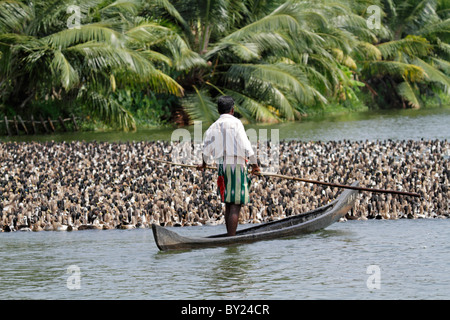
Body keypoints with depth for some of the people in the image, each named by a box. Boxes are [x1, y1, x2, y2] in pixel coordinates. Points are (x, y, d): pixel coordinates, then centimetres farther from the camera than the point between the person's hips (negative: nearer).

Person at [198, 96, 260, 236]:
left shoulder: (213, 127, 9)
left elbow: (207, 149, 17)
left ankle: (229, 237, 18)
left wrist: (203, 164, 36)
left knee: (228, 205, 15)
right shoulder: (235, 123, -8)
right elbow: (246, 146, -13)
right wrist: (254, 164, -6)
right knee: (235, 206, -8)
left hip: (221, 166, 6)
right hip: (236, 165, -6)